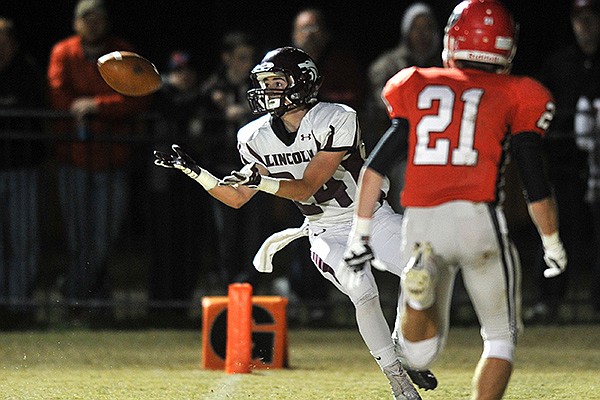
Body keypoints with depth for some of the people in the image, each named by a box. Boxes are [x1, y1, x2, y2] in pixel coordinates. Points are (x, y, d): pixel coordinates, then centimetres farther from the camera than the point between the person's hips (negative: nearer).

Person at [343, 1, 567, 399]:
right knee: (501, 339, 18)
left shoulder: (419, 88, 15)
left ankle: (420, 281, -19)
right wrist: (553, 244, 21)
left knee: (419, 352, 12)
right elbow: (536, 187, 7)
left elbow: (376, 165, 8)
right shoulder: (514, 97, 7)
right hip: (478, 218, -2)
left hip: (421, 226, 2)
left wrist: (361, 232, 13)